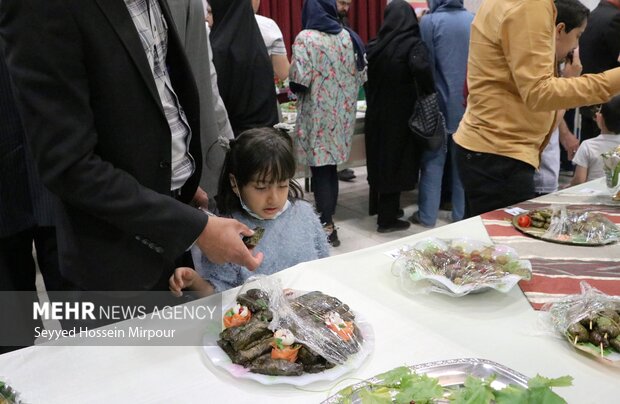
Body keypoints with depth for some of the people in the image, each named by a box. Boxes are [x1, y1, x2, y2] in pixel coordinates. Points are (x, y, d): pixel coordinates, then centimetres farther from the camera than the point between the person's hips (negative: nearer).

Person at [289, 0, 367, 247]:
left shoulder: (306, 38, -11)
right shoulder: (349, 37, 5)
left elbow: (299, 81, -17)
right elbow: (360, 76, 7)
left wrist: (295, 88, 5)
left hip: (318, 115, -5)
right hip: (342, 113, 6)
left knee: (320, 170, 2)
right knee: (330, 167, 16)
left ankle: (326, 226, 6)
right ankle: (328, 218, 25)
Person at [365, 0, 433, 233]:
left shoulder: (374, 45, 4)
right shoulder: (412, 44, -12)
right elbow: (421, 68, -30)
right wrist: (428, 95, -15)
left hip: (376, 113, 5)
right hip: (400, 114, -5)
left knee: (380, 159, 17)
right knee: (394, 161, 3)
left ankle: (382, 208, 33)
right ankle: (387, 219, 10)